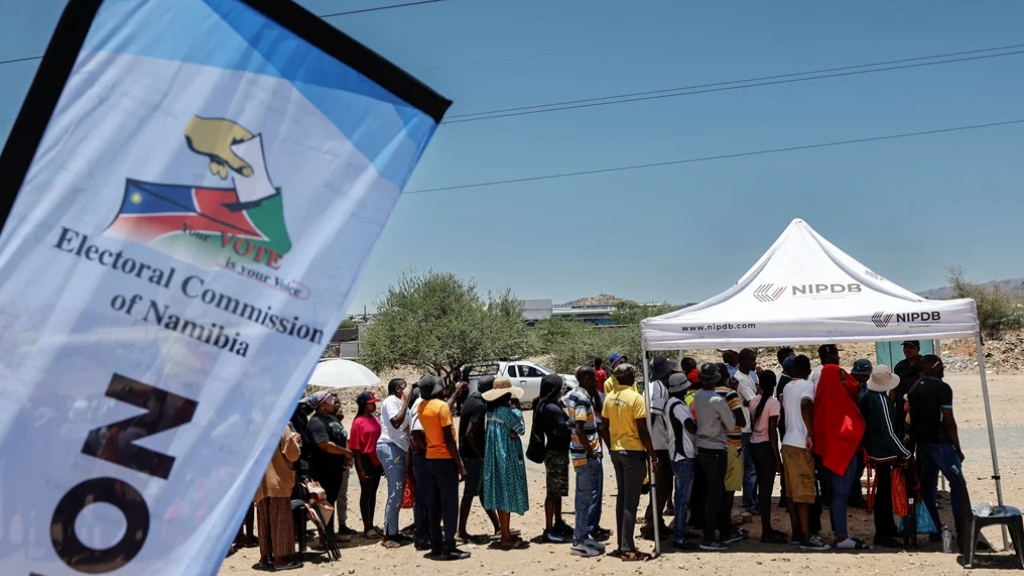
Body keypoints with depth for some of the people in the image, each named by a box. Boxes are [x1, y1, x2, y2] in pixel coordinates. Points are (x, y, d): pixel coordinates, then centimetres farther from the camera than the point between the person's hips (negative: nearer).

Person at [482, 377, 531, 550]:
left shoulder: (491, 411, 7)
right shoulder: (507, 411, -18)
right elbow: (521, 429, -8)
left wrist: (511, 432, -2)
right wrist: (517, 411, 2)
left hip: (494, 457, 9)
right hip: (507, 457, -9)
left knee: (500, 494, 13)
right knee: (507, 494, -3)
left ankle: (506, 534, 22)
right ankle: (507, 537, 1)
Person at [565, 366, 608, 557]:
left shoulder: (578, 395, 11)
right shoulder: (582, 399, -19)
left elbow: (598, 413, 22)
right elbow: (579, 430, -25)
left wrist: (595, 392, 12)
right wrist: (591, 453, -18)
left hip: (583, 454, 10)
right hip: (586, 455, -10)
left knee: (585, 496, 17)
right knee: (586, 498, -4)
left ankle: (584, 535, 26)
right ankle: (579, 542, 3)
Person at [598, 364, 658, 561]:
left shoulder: (609, 397, 5)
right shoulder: (635, 398, -15)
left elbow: (604, 428, 9)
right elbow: (643, 431, -16)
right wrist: (654, 457, -9)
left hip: (616, 452, 7)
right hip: (633, 452, -7)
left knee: (622, 497, 15)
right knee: (631, 501, -3)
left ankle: (621, 544, 21)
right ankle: (627, 550, -1)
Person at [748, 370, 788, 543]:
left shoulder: (753, 401, 4)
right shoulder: (773, 402, -14)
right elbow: (772, 432, -16)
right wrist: (778, 458, -12)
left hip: (754, 445, 7)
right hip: (766, 447, -7)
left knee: (763, 487, 16)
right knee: (767, 489, -1)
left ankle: (767, 528, 26)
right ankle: (766, 533, 5)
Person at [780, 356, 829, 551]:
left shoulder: (787, 387, 14)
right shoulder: (808, 385, -8)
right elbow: (805, 404, -27)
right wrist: (810, 434, -25)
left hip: (787, 442, 7)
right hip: (801, 444, -7)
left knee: (792, 490, 11)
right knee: (804, 491, -5)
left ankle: (796, 532, 18)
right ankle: (806, 537, -5)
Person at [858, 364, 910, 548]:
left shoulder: (866, 397, 6)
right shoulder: (883, 400, -20)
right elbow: (889, 432, -22)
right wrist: (906, 453, -17)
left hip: (873, 449, 9)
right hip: (884, 452, -9)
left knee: (884, 490, 20)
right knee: (884, 492, -2)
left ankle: (887, 527, 32)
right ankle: (882, 534, 4)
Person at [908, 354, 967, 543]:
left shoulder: (914, 390, 12)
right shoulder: (942, 388, -11)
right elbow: (948, 421, -14)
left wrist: (915, 441, 17)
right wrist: (957, 448, -8)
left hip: (921, 443, 7)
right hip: (940, 443, -7)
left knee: (928, 486, 9)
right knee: (958, 484, -2)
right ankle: (962, 533, -5)